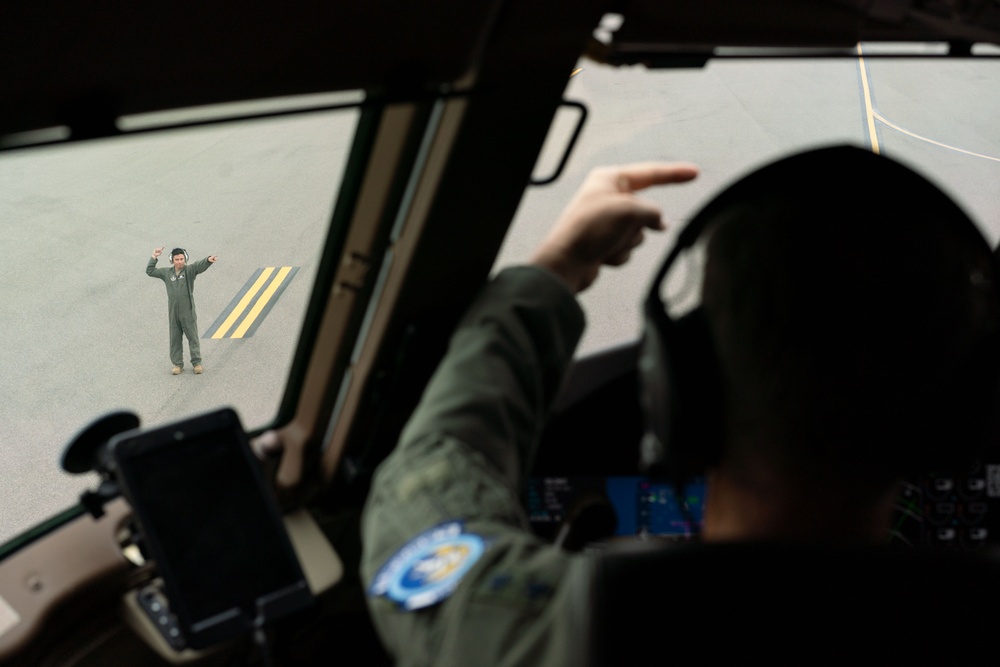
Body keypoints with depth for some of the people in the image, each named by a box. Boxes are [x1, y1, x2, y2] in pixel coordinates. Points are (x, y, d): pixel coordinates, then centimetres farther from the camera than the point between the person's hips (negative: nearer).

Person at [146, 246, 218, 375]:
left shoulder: (189, 270, -4)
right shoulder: (166, 272, 7)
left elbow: (200, 265, -23)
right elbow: (150, 271, 14)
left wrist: (208, 260, -45)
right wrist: (154, 257, 6)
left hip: (188, 312, -3)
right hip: (173, 312, 3)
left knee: (193, 338, 2)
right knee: (175, 340, 9)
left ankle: (197, 363, 9)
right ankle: (177, 364, 18)